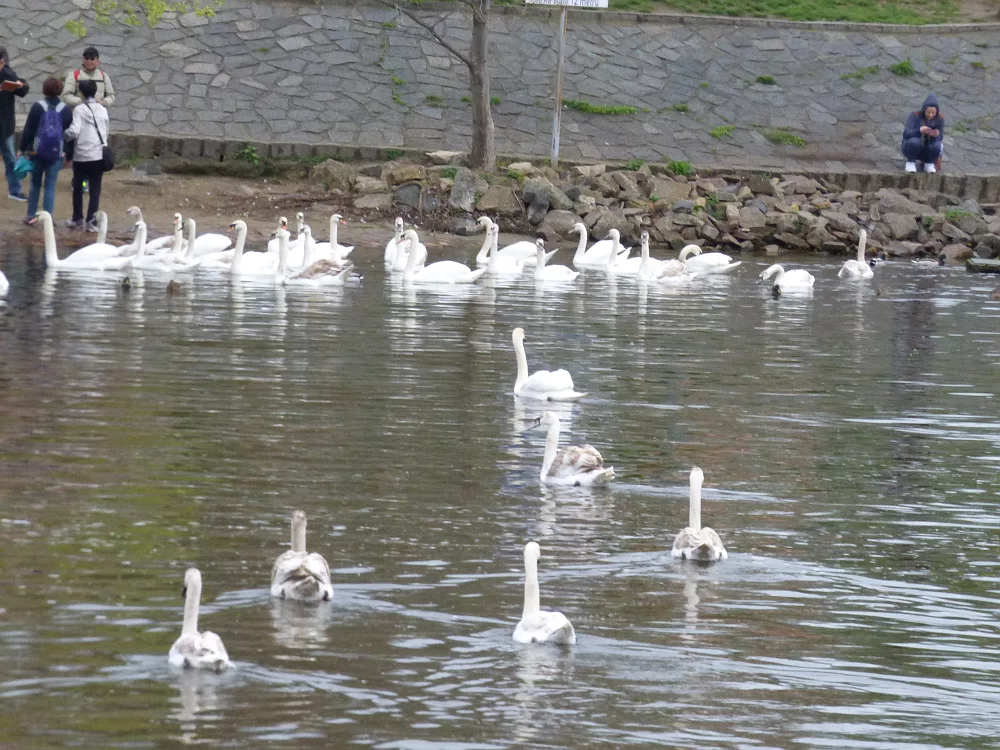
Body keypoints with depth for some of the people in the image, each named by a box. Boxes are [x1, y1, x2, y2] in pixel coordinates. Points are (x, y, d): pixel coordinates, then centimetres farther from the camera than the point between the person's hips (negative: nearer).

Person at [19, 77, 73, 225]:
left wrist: (23, 149, 4)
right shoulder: (66, 110, -1)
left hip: (37, 152, 0)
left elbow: (28, 130, -5)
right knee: (50, 186, 4)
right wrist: (69, 156, 11)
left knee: (35, 184, 13)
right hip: (56, 154, 0)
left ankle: (30, 216, 16)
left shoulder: (37, 107, -6)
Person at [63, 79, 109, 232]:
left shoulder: (79, 109, -7)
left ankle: (77, 219, 23)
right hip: (99, 155, 3)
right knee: (95, 190, 4)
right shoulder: (102, 110, 8)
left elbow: (74, 131, -17)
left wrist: (63, 136, 0)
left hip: (81, 156, -3)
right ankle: (92, 222, -1)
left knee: (78, 188, 15)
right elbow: (106, 132, 12)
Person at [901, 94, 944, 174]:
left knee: (936, 146, -31)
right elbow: (906, 133, -26)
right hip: (911, 147, -2)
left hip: (927, 152, 2)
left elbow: (940, 137, -13)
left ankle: (929, 163, 2)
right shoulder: (915, 116, -19)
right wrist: (919, 130, -45)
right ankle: (910, 161, -4)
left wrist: (937, 135, -38)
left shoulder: (939, 119, -12)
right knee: (915, 141, -35)